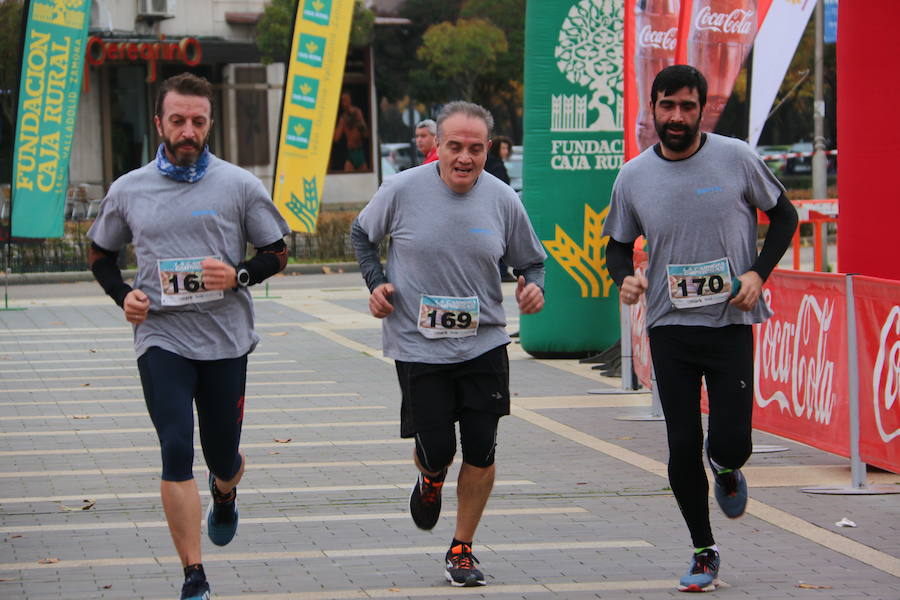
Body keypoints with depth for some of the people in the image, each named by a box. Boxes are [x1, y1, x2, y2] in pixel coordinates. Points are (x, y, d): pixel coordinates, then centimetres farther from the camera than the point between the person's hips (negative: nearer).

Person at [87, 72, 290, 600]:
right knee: (176, 452, -13)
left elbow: (278, 253, 7)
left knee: (224, 455, 10)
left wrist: (238, 275, -13)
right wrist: (124, 295, 0)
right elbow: (101, 254, 19)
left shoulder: (239, 185, 0)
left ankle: (225, 495, 50)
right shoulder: (127, 191, 5)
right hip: (161, 338, 0)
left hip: (226, 338, 0)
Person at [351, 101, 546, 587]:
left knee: (480, 452, 1)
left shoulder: (502, 200, -3)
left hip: (484, 344, 2)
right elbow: (362, 234, 10)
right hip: (418, 346, -2)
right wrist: (376, 282, -4)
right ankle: (430, 481, 38)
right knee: (436, 449, -2)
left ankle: (462, 550, 20)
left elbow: (532, 260, 11)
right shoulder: (403, 191, -9)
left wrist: (533, 286, -10)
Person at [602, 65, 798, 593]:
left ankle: (726, 471, 32)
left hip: (731, 322, -1)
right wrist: (624, 277, -9)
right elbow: (619, 244, 13)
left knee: (732, 443, -7)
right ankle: (704, 552, 17)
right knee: (683, 446, -1)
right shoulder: (633, 177, 1)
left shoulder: (737, 159, -5)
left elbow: (784, 216, 7)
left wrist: (758, 273, -7)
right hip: (669, 327, 2)